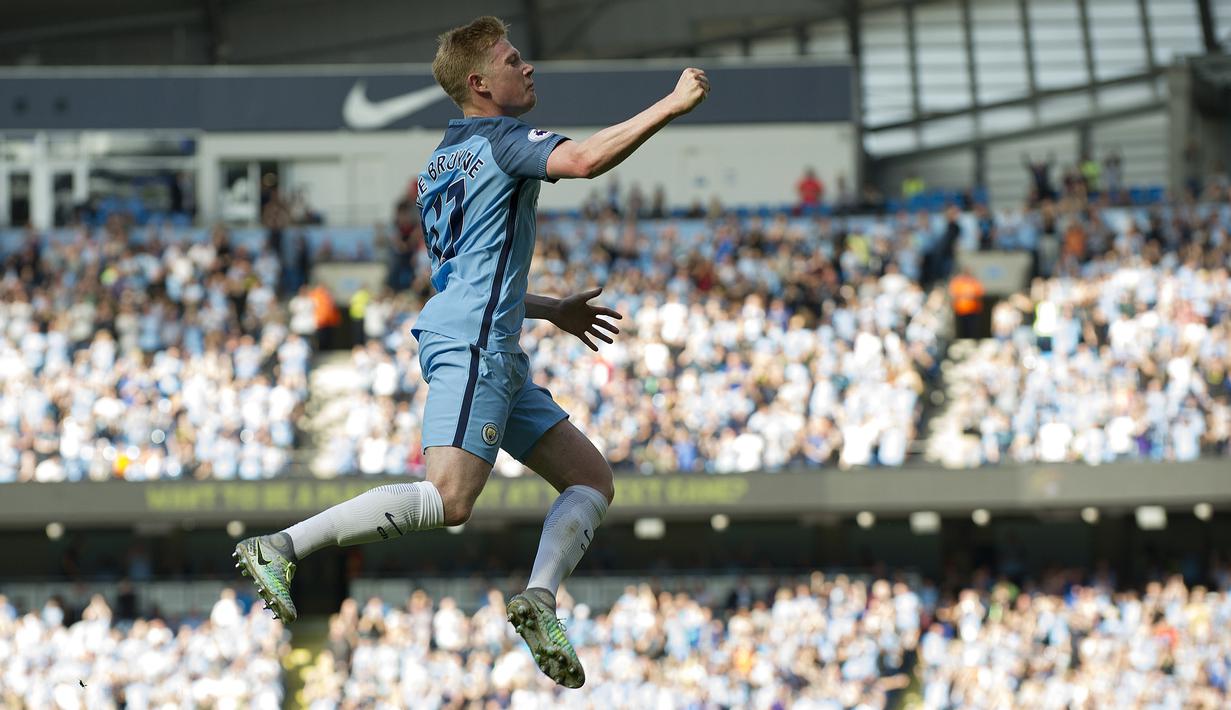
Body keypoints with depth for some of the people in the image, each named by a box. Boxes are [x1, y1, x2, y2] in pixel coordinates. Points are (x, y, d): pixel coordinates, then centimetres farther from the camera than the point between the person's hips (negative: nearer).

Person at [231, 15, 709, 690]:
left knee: (593, 480, 8)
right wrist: (671, 105, -15)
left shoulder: (444, 158, 25)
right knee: (448, 500, -23)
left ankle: (540, 598, -11)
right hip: (472, 344, -11)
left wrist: (552, 309, 35)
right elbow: (582, 159, -22)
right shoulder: (498, 138, -3)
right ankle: (280, 548, -21)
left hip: (495, 355, 11)